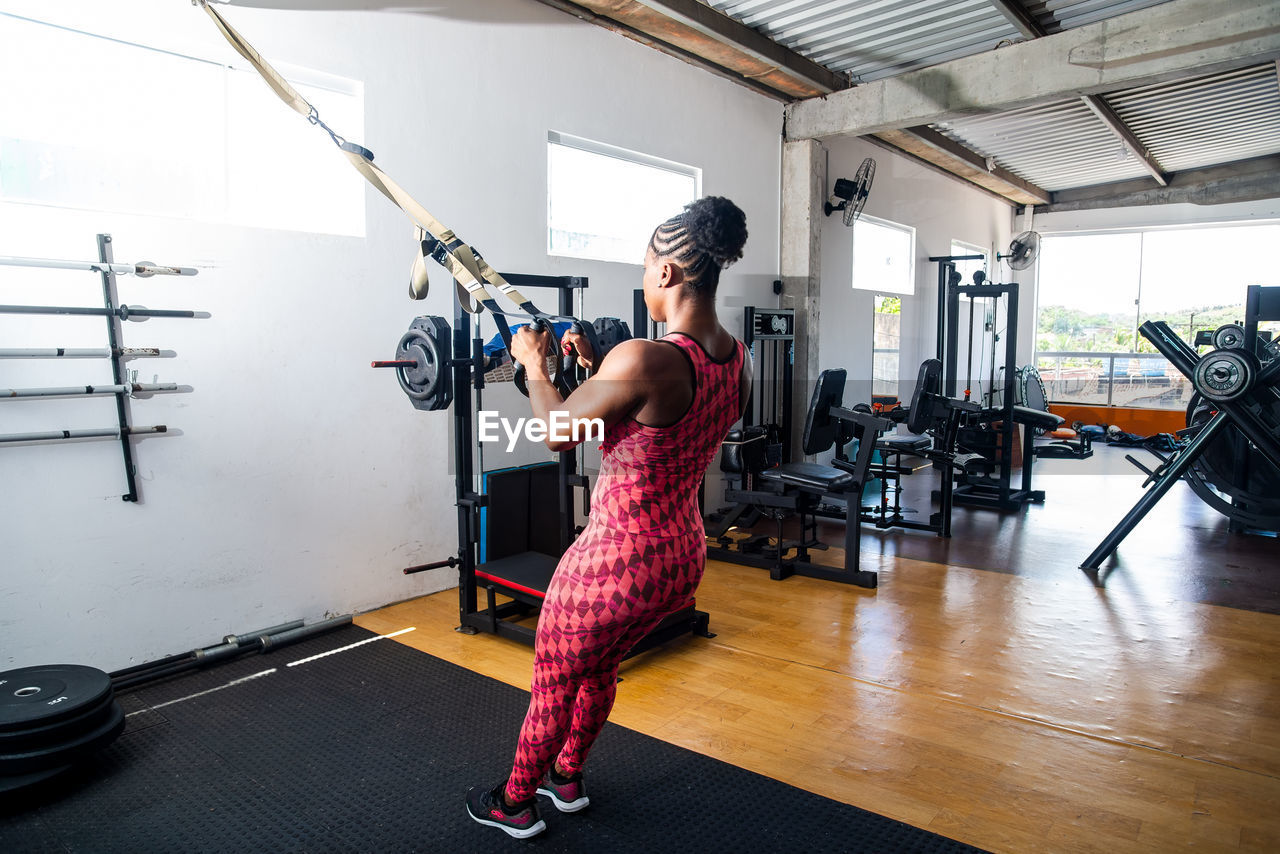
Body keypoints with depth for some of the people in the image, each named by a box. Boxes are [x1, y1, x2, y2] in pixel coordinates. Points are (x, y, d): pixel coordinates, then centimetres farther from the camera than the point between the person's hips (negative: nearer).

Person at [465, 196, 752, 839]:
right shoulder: (736, 360, -3)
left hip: (618, 561, -7)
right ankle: (568, 779, 52)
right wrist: (594, 363, 16)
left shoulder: (642, 359, -28)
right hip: (683, 557, 8)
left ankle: (515, 804, 42)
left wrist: (535, 364, 3)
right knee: (598, 669, 31)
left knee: (554, 684, 19)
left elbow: (558, 431, -13)